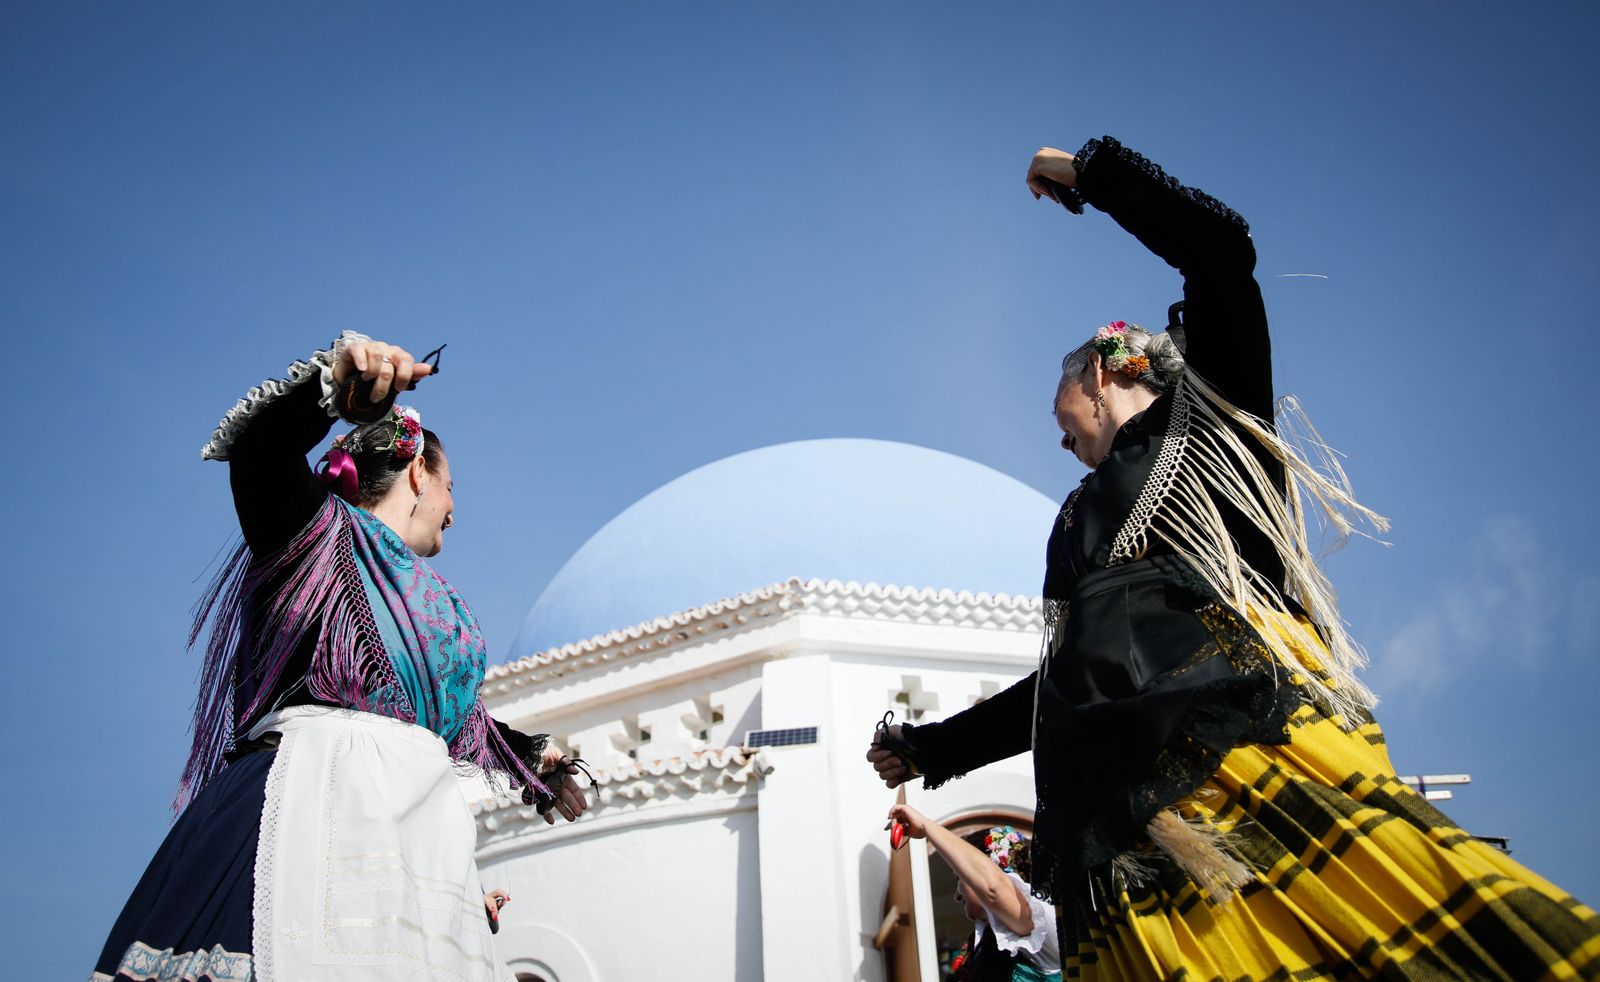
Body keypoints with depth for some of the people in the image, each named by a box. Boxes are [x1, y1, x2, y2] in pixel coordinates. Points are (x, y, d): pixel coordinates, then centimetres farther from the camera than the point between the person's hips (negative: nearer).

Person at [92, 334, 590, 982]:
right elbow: (259, 450, -11)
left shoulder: (439, 604, 31)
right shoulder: (322, 531, 11)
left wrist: (533, 762, 57)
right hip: (311, 799, -7)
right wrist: (333, 374, -29)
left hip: (412, 825, 7)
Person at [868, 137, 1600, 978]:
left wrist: (1089, 171, 21)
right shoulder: (1082, 518, 36)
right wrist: (929, 749, 41)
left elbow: (1221, 249, 8)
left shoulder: (1201, 419, 20)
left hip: (1238, 721, -5)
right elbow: (1056, 687, 37)